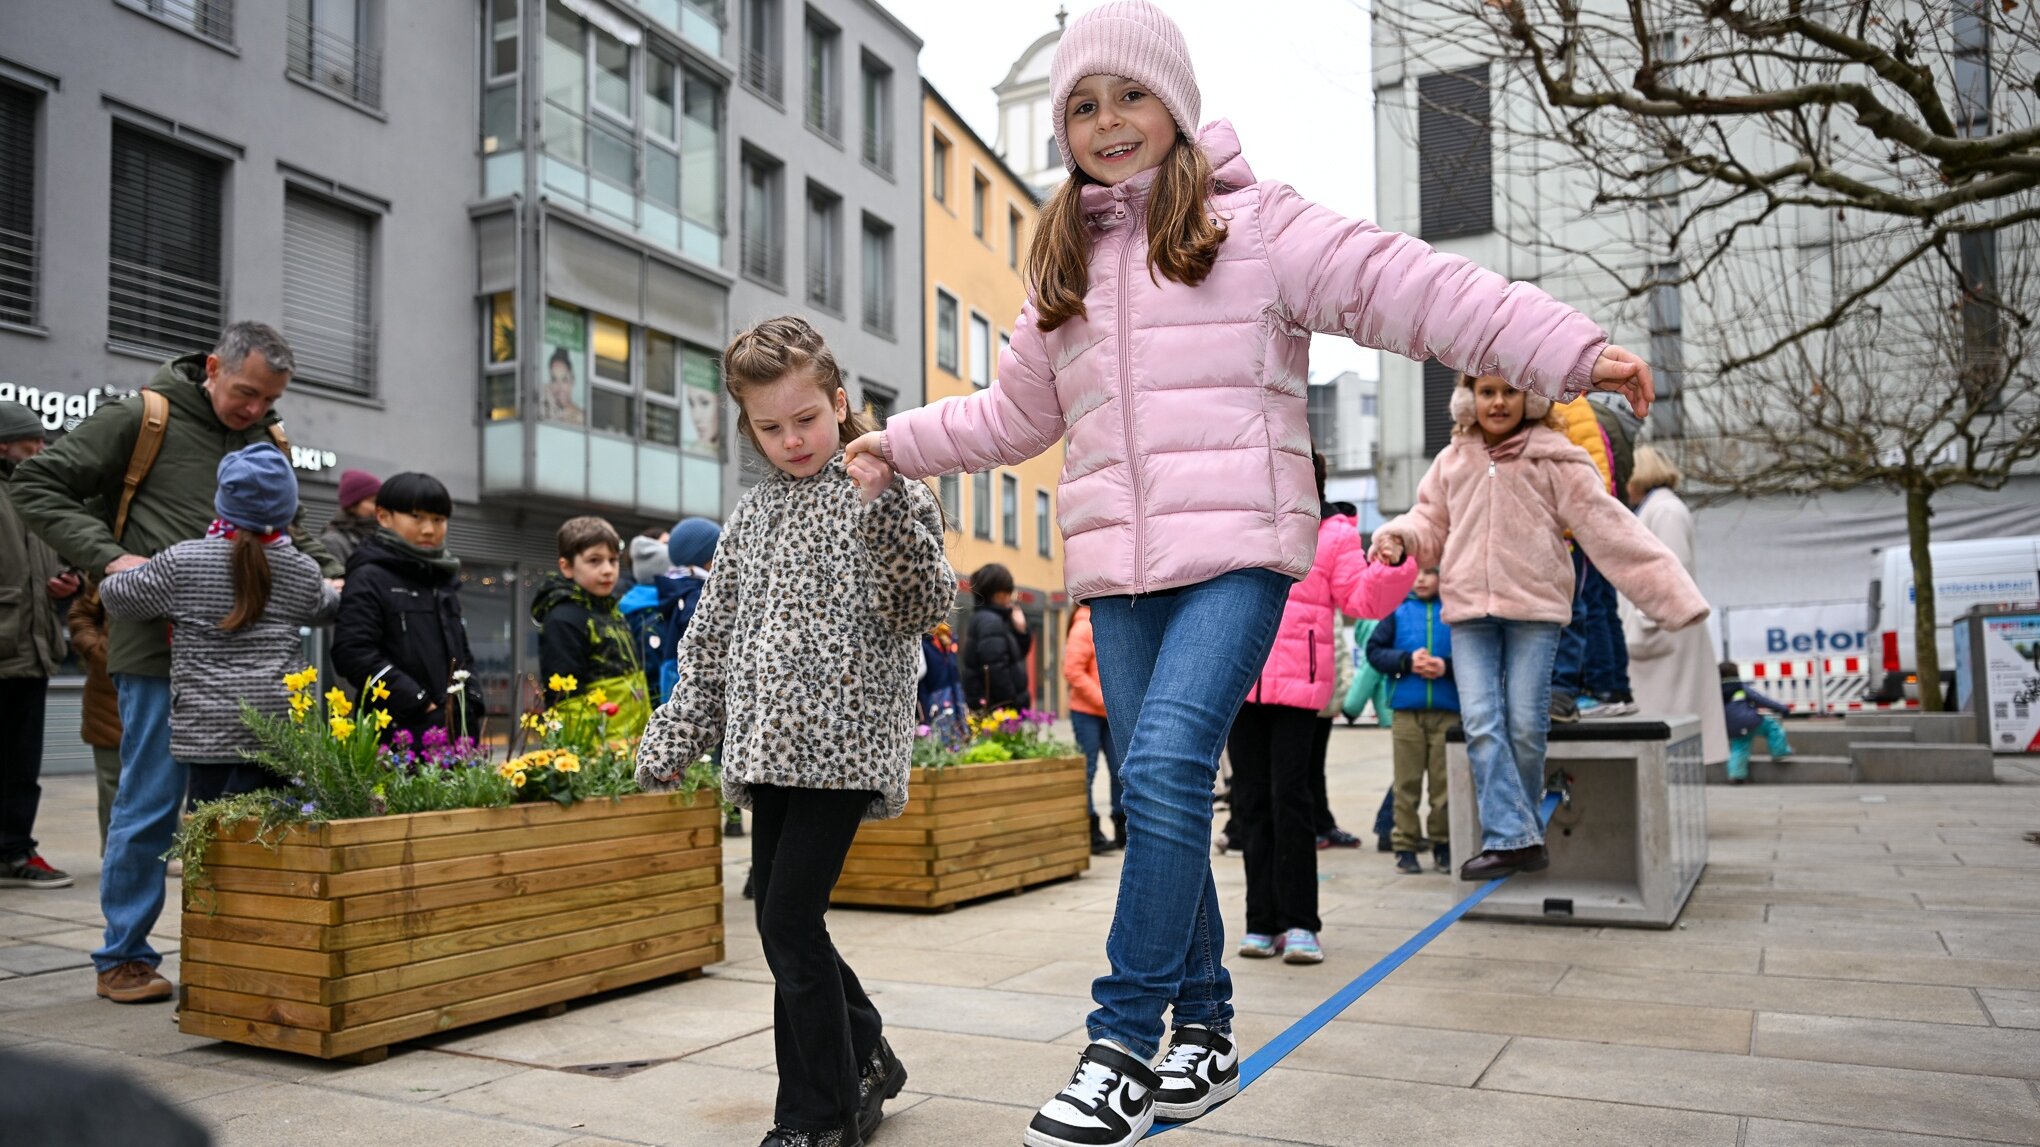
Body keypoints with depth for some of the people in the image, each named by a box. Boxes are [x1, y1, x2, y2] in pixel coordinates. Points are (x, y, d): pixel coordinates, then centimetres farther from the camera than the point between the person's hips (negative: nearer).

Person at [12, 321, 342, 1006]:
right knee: (149, 807, 1)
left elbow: (289, 531, 26)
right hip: (160, 649, -5)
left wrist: (326, 574, 6)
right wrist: (109, 555, -13)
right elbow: (36, 485, -1)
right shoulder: (142, 420, -3)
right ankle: (123, 956, 16)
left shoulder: (269, 441, 13)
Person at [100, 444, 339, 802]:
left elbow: (114, 596, 14)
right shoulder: (304, 571, 7)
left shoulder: (181, 562, -1)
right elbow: (325, 608, 28)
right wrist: (333, 590, 50)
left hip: (208, 729, -2)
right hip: (282, 730, 2)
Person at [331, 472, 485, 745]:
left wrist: (470, 707, 11)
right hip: (399, 735, -7)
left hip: (455, 732, 7)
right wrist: (422, 704, -14)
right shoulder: (369, 579, -3)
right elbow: (353, 653, -13)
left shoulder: (443, 580, 20)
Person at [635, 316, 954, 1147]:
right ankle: (866, 1058, 32)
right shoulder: (752, 515, 16)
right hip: (770, 748, 6)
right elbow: (712, 640, 18)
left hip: (844, 742, -6)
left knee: (788, 921, -9)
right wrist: (672, 742, 16)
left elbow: (923, 607, -11)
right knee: (783, 923, 11)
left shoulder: (884, 494, 0)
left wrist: (883, 507, -22)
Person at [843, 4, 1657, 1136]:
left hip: (1237, 546, -5)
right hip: (1117, 569, 6)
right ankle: (1204, 1031, 22)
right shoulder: (1064, 267, 20)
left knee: (1165, 767, -22)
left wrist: (1572, 350, -12)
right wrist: (904, 441, 32)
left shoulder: (1255, 223, 4)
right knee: (1161, 793, 7)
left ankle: (1124, 1047, -10)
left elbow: (1405, 286, -5)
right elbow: (1014, 411, 32)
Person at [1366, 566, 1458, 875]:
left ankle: (1443, 844, 19)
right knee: (1407, 782, 4)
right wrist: (1407, 661, -9)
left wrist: (1447, 666, -14)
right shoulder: (1397, 609, 6)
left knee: (1444, 781, 5)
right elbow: (1374, 651, 3)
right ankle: (1405, 846, 11)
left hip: (1448, 710, 0)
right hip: (1406, 710, 1)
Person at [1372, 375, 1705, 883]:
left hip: (1535, 606, -3)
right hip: (1469, 611, 3)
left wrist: (1674, 592, -9)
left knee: (1526, 726, -1)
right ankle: (1510, 838, -6)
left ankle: (1521, 833, 16)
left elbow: (1607, 525, -4)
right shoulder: (1453, 460, 12)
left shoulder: (1553, 458, 0)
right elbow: (1430, 523, 19)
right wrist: (1398, 536, -6)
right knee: (1481, 725, -7)